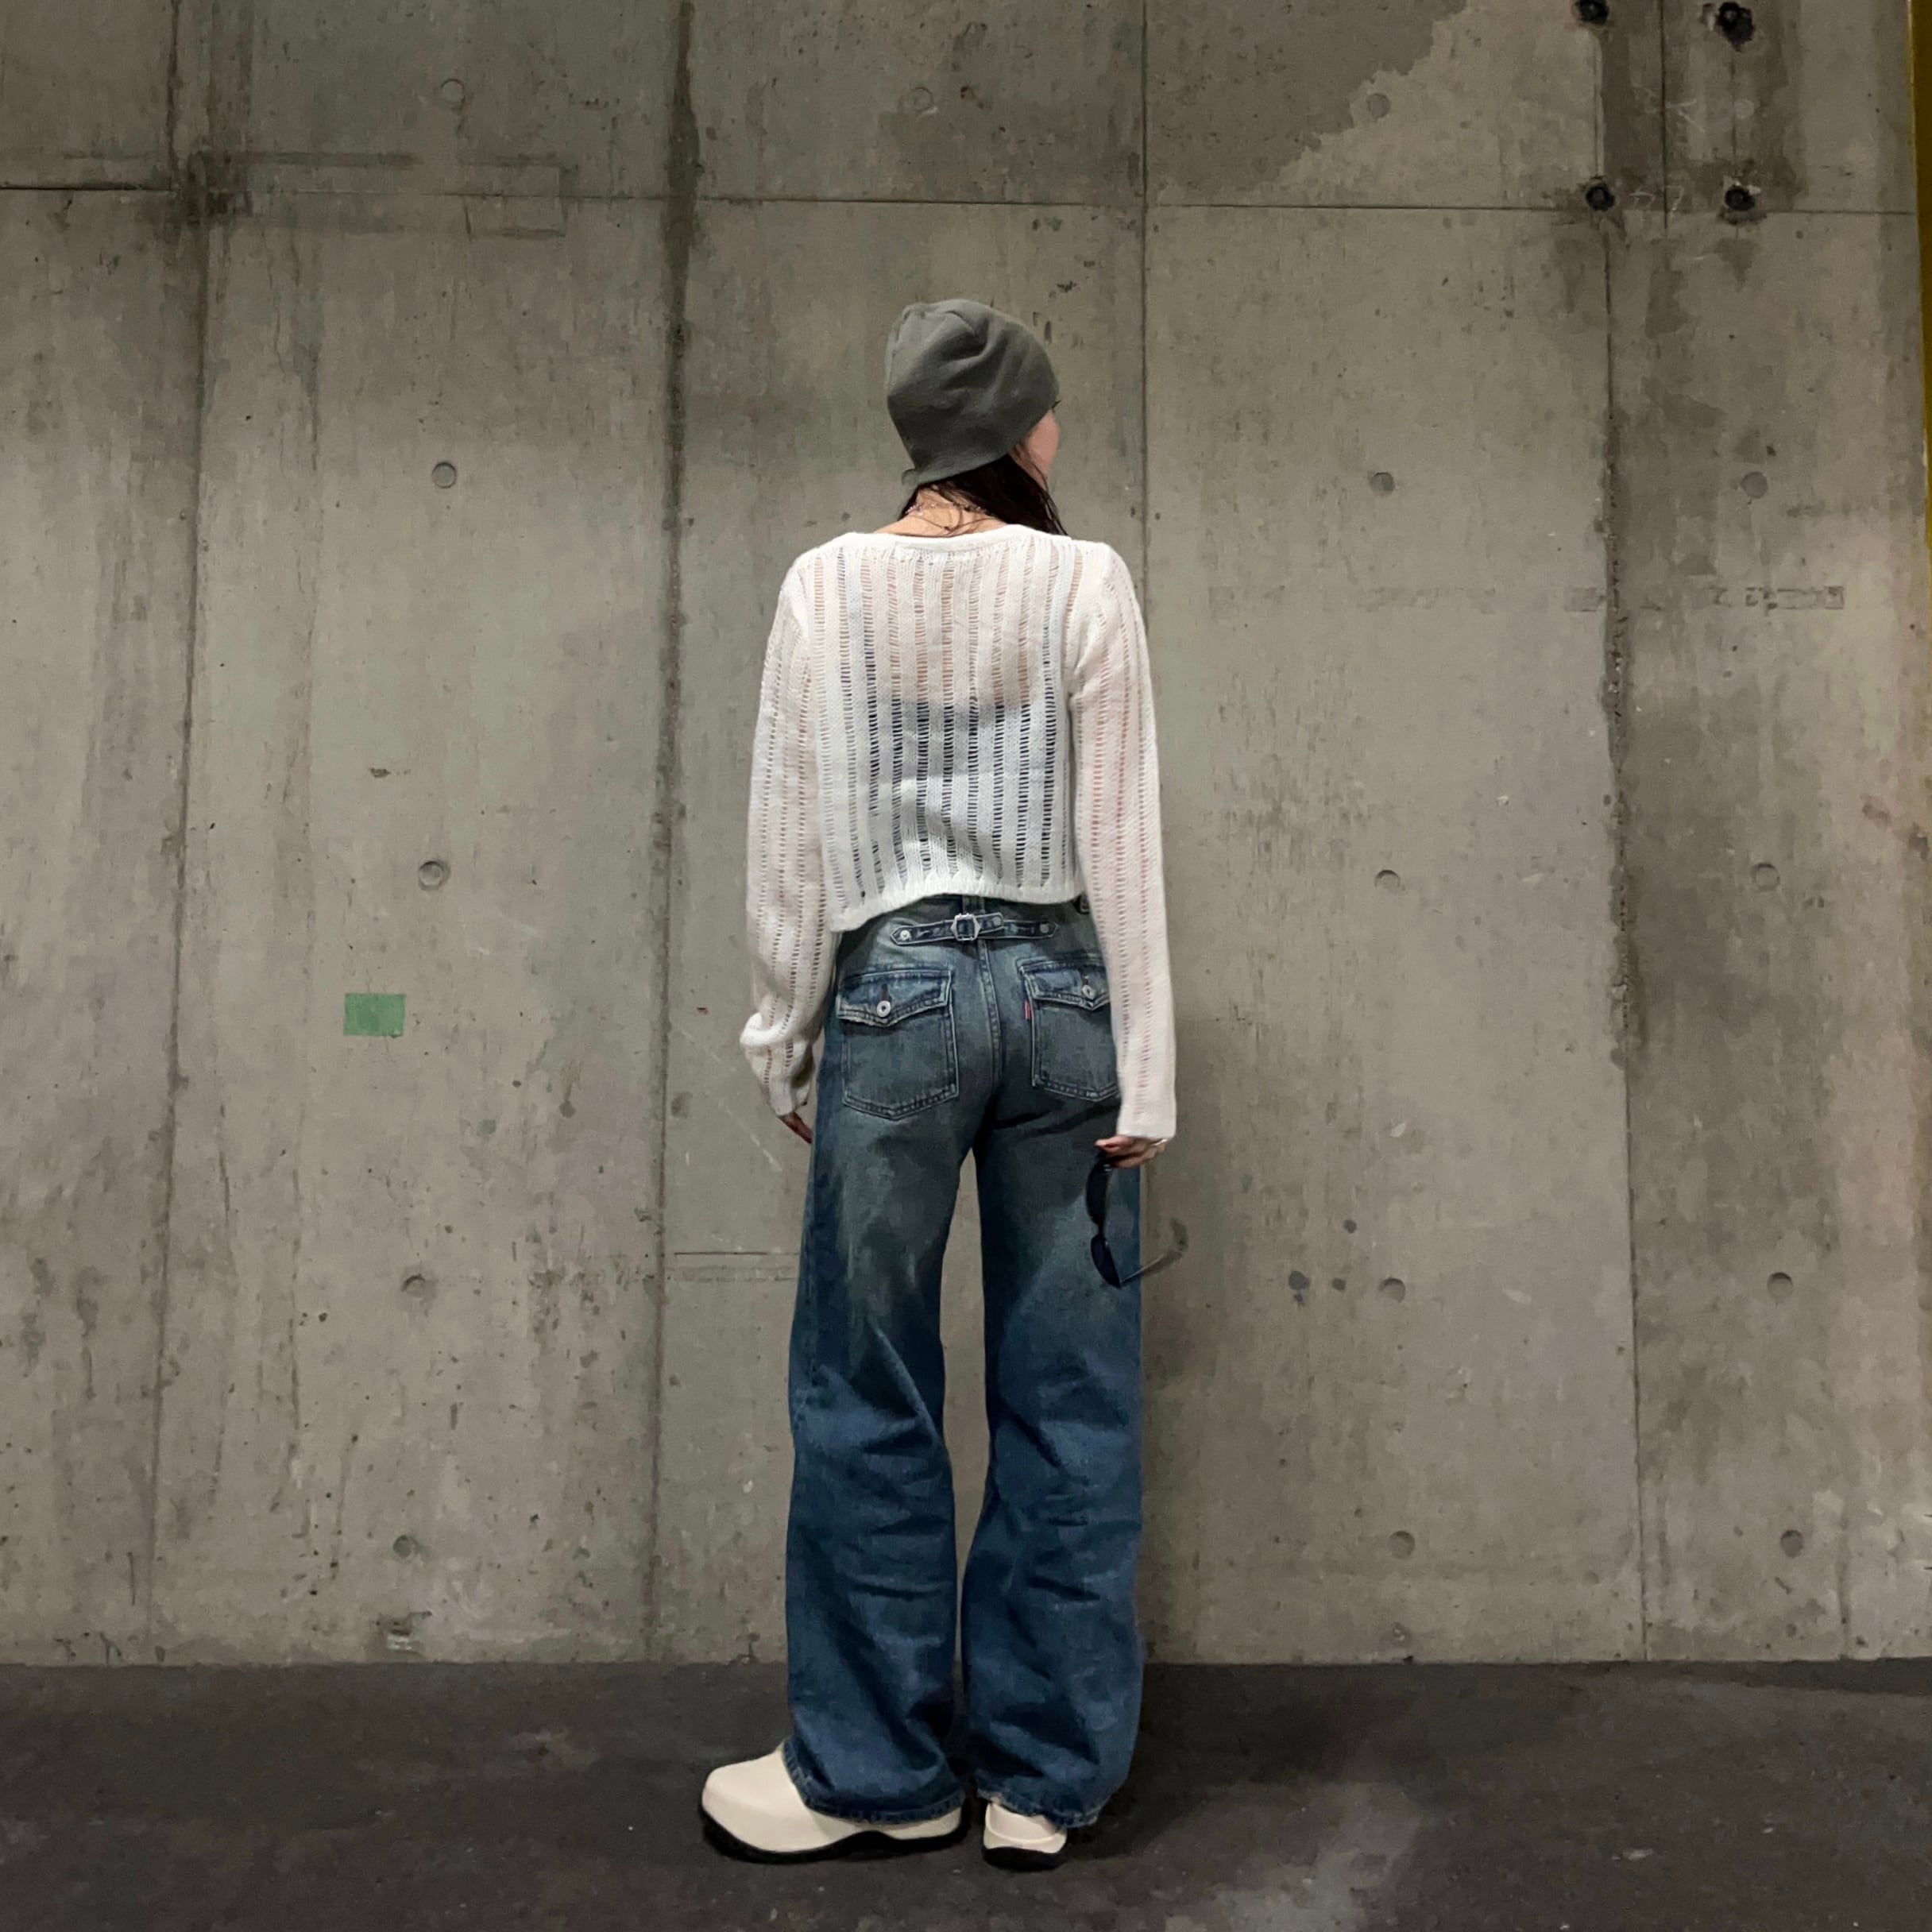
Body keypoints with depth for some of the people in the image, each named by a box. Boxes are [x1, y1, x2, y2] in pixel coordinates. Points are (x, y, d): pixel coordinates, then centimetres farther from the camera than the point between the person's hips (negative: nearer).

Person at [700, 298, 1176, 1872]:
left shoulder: (826, 586, 2)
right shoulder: (1086, 581, 0)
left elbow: (789, 838, 1)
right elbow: (1122, 835, -4)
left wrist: (782, 1037, 10)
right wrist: (1147, 1070, -1)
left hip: (891, 993, 0)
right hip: (1061, 992, 1)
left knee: (869, 1398, 10)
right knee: (1069, 1400, 9)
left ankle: (877, 1769, 25)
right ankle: (1046, 1779, 23)